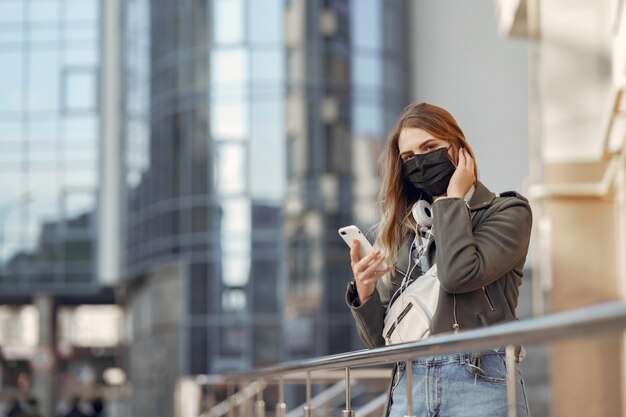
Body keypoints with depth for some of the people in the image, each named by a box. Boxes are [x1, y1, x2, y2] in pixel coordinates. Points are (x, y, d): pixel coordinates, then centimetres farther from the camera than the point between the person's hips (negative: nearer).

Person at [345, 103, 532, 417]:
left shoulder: (507, 213, 6)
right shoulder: (404, 229, 16)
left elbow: (458, 275, -15)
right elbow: (380, 341, 15)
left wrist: (453, 197, -2)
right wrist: (364, 295, -5)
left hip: (478, 382, -4)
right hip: (408, 386, 4)